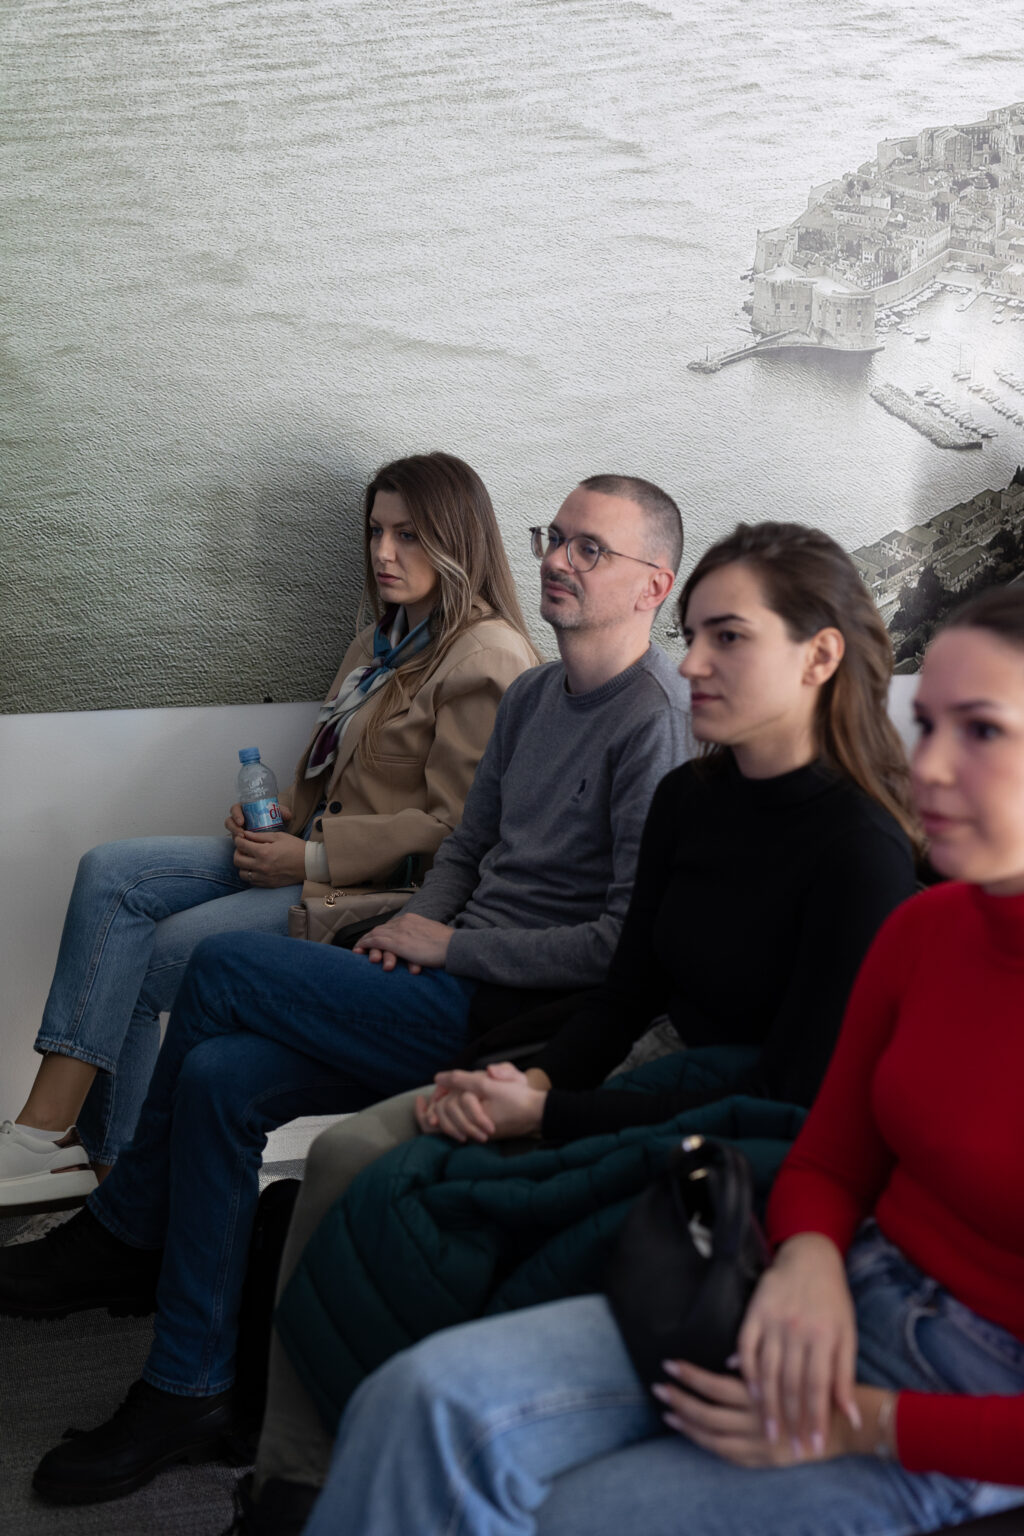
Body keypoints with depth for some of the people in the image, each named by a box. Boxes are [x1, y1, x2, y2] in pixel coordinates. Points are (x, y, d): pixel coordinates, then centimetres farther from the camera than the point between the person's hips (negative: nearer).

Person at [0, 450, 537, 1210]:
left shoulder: (487, 658, -12)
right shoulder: (383, 644, 18)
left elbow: (455, 827, -18)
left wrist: (311, 860, -19)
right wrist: (279, 812, 4)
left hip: (376, 890, -9)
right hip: (312, 853, 9)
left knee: (138, 963, -17)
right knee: (110, 872, -10)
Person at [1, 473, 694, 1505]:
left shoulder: (659, 724, -14)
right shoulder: (531, 696, 14)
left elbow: (632, 944, -19)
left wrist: (451, 946, -12)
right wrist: (413, 927, 1)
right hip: (453, 988, 8)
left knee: (224, 965, -14)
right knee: (219, 1078, -10)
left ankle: (124, 1233, 6)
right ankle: (189, 1385, 5)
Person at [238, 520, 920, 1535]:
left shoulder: (861, 852, -18)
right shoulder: (687, 798, 5)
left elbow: (788, 1098, -18)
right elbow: (627, 993, 11)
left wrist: (548, 1116, -17)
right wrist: (534, 1080, -10)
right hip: (655, 1087, 8)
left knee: (394, 1210, -20)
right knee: (348, 1153, -9)